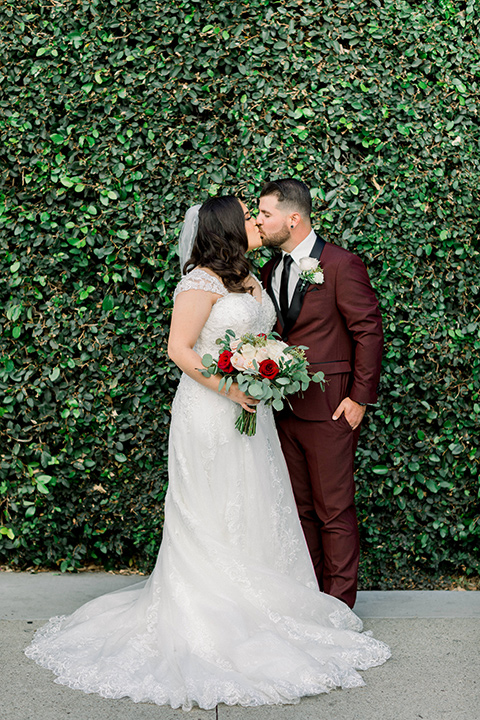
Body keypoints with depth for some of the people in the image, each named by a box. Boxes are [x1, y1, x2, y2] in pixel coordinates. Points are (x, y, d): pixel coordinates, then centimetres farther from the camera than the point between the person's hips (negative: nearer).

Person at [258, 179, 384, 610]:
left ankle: (339, 605, 13)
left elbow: (369, 332, -9)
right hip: (285, 409, 7)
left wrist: (360, 398, -12)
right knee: (299, 506, 14)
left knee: (334, 510, 1)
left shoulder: (342, 265, -10)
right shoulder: (271, 271, 12)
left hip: (329, 409, -7)